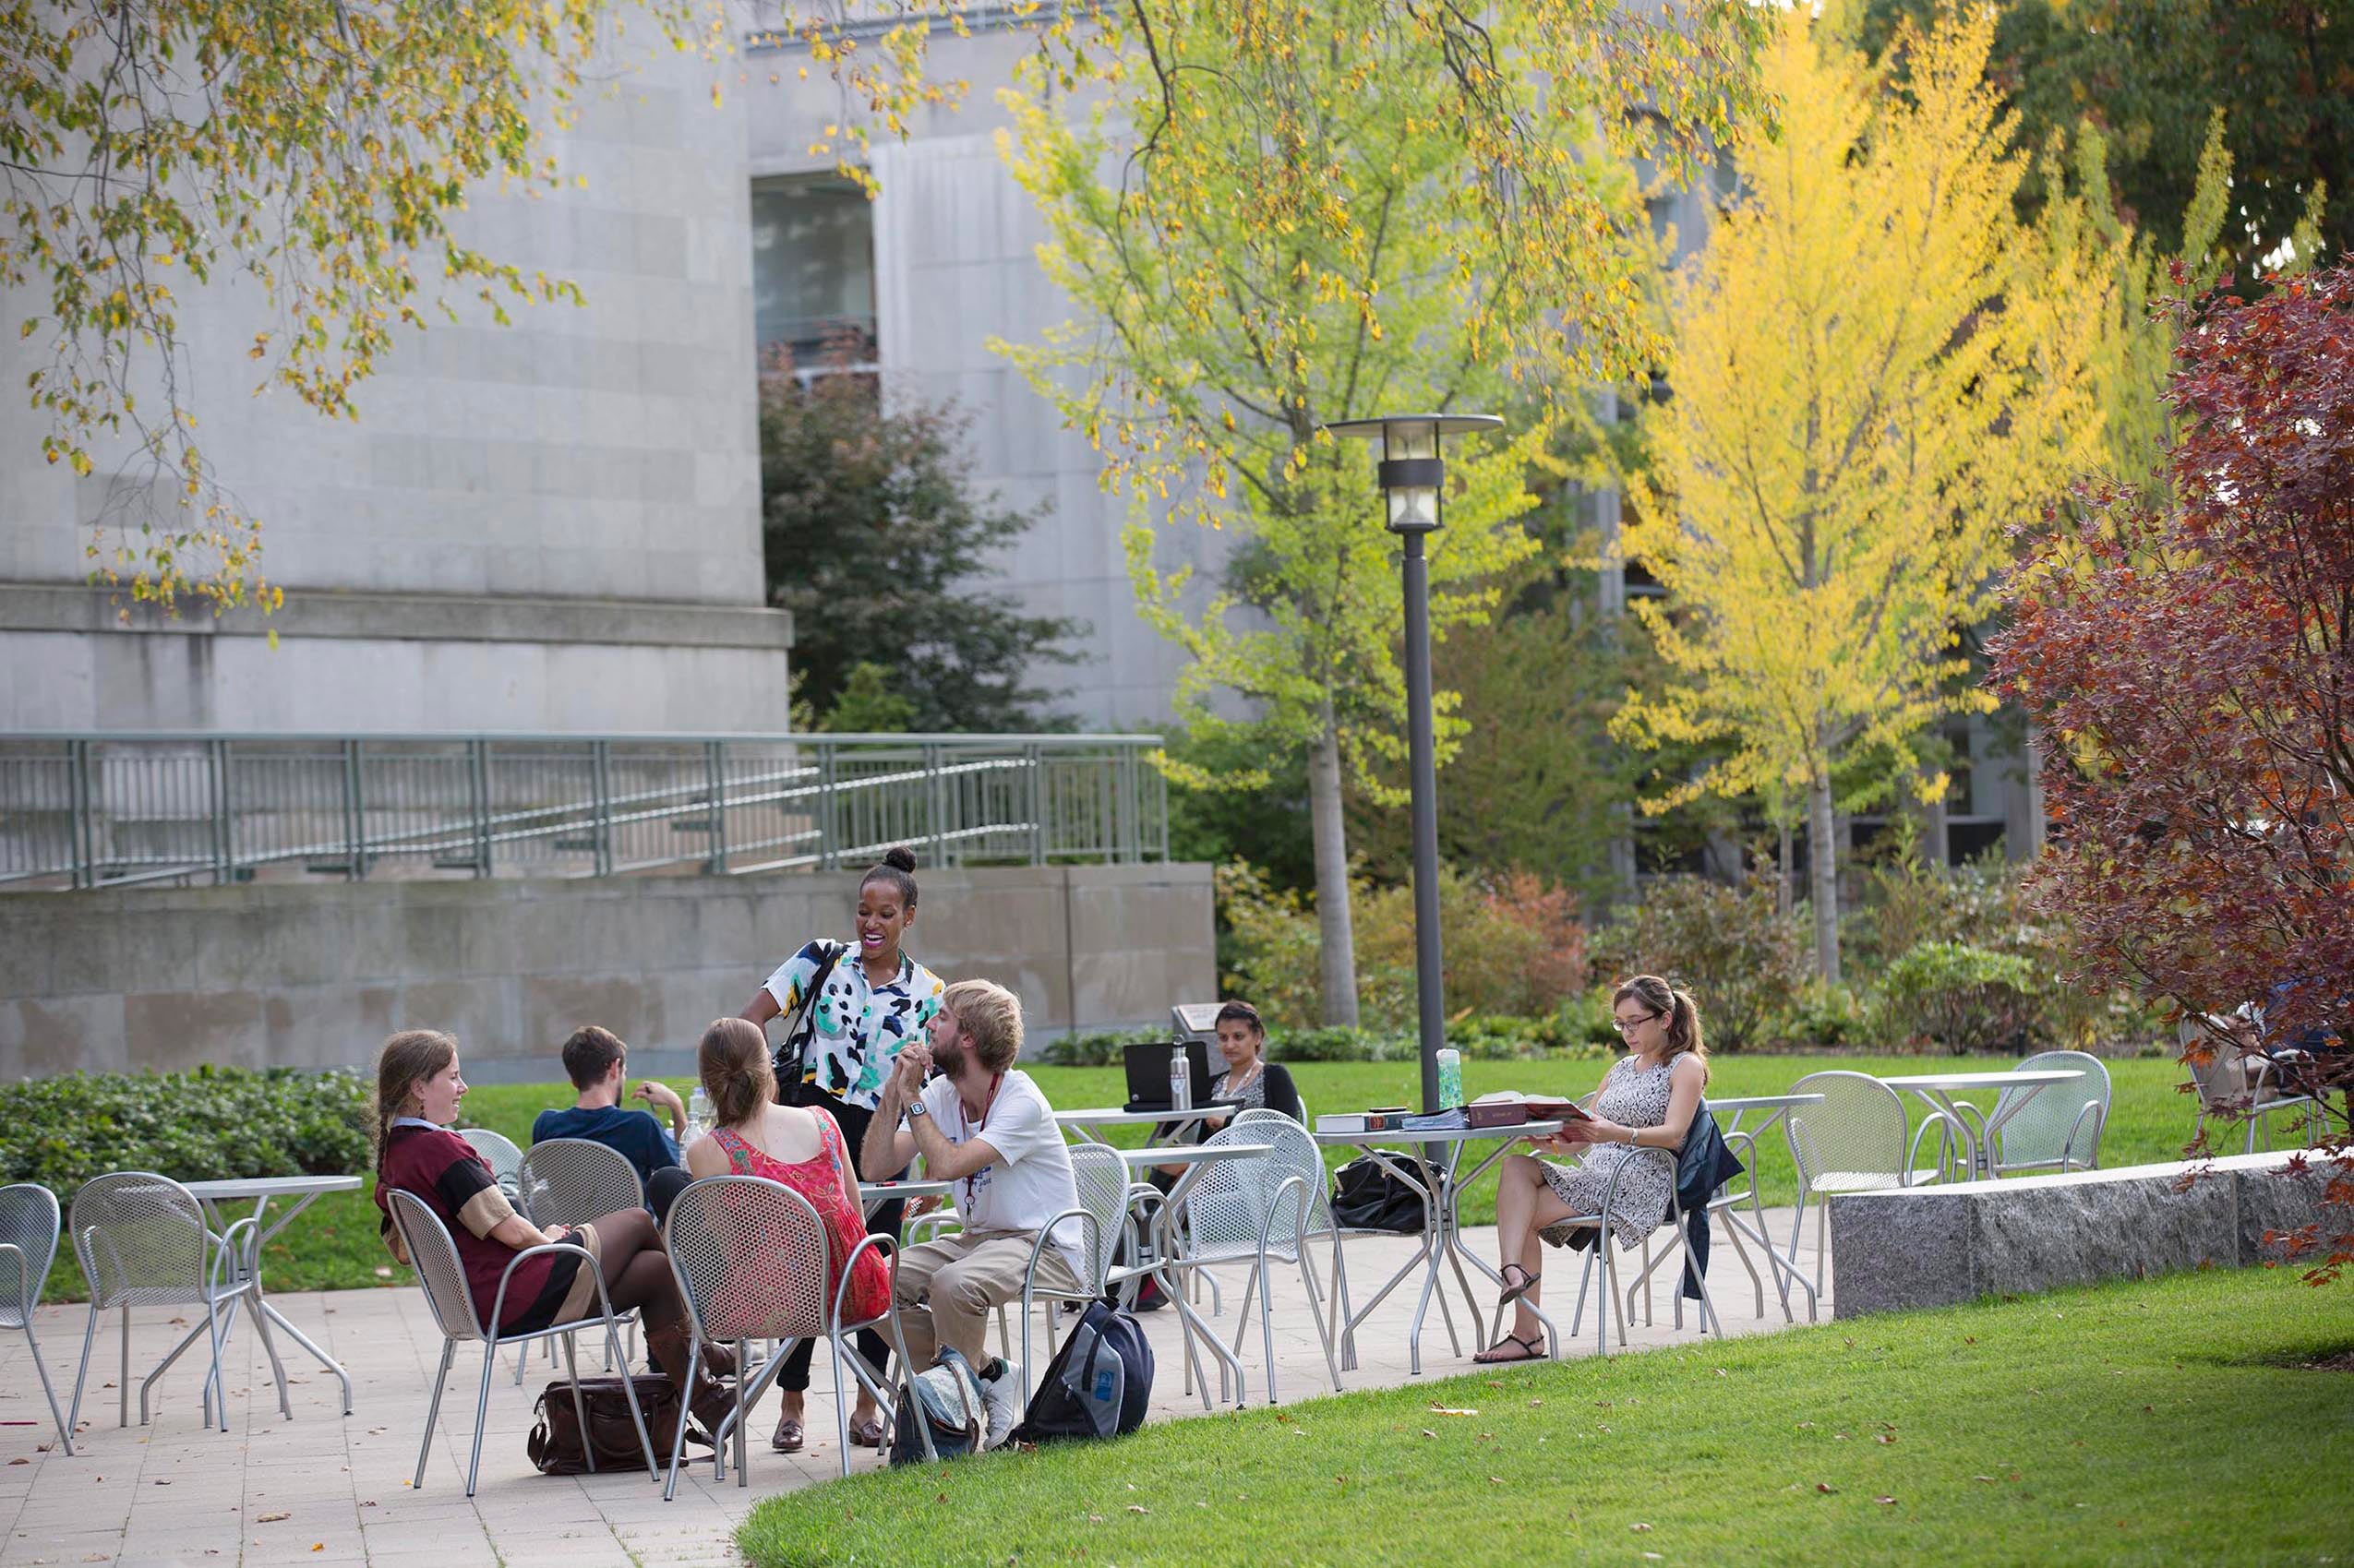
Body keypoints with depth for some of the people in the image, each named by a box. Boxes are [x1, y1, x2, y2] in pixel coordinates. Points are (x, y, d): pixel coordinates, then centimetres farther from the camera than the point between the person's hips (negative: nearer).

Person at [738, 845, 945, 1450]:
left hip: (879, 1140, 1)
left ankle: (867, 1406, 15)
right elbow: (752, 1016, -1)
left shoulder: (927, 994, 5)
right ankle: (791, 1405, 7)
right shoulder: (822, 960, 2)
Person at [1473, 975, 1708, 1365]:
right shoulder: (1620, 1069, 26)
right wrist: (1551, 1141, -4)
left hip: (1637, 1185, -7)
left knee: (1522, 1215, -22)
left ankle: (1527, 1333, -23)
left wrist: (1617, 1134, -32)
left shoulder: (1686, 1066, 3)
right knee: (1516, 1166, -21)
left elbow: (1673, 1134, -13)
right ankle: (1513, 1269, -37)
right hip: (1593, 1176, 7)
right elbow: (1586, 1135, 20)